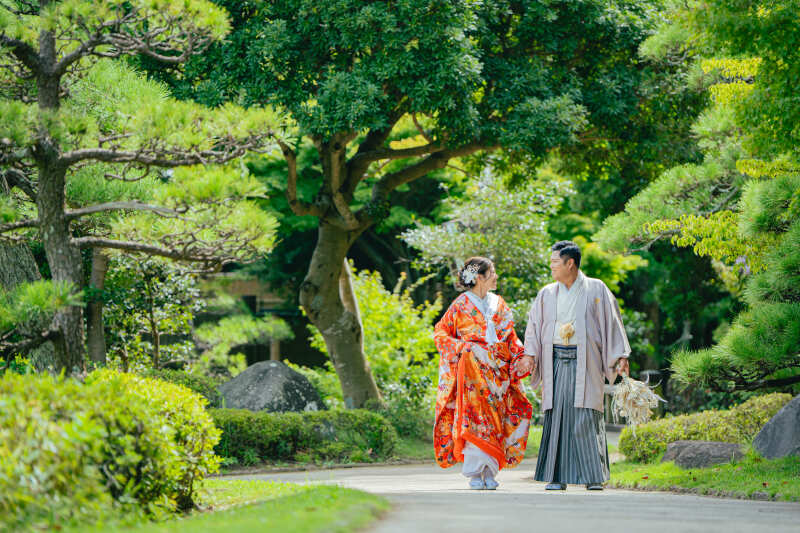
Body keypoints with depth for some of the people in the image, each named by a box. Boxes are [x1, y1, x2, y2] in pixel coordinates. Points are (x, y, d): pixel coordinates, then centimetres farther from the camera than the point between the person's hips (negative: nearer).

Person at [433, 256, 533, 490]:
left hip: (497, 370, 4)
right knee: (474, 416, -11)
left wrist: (521, 357, 3)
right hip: (472, 369, -4)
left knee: (494, 417, -1)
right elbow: (441, 333, 2)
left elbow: (510, 337, 18)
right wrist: (463, 347, -11)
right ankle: (475, 473, -8)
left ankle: (490, 472, 3)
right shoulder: (462, 304, 1)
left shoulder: (498, 304, 15)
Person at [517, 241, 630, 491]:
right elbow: (535, 324, 13)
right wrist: (530, 355, -1)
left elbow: (612, 321, 4)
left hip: (585, 362, -3)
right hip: (556, 362, 3)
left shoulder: (596, 289, 4)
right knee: (557, 415, -3)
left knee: (586, 418, -9)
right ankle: (557, 476, 0)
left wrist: (620, 356, -4)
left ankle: (594, 477, -5)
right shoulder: (547, 294, 13)